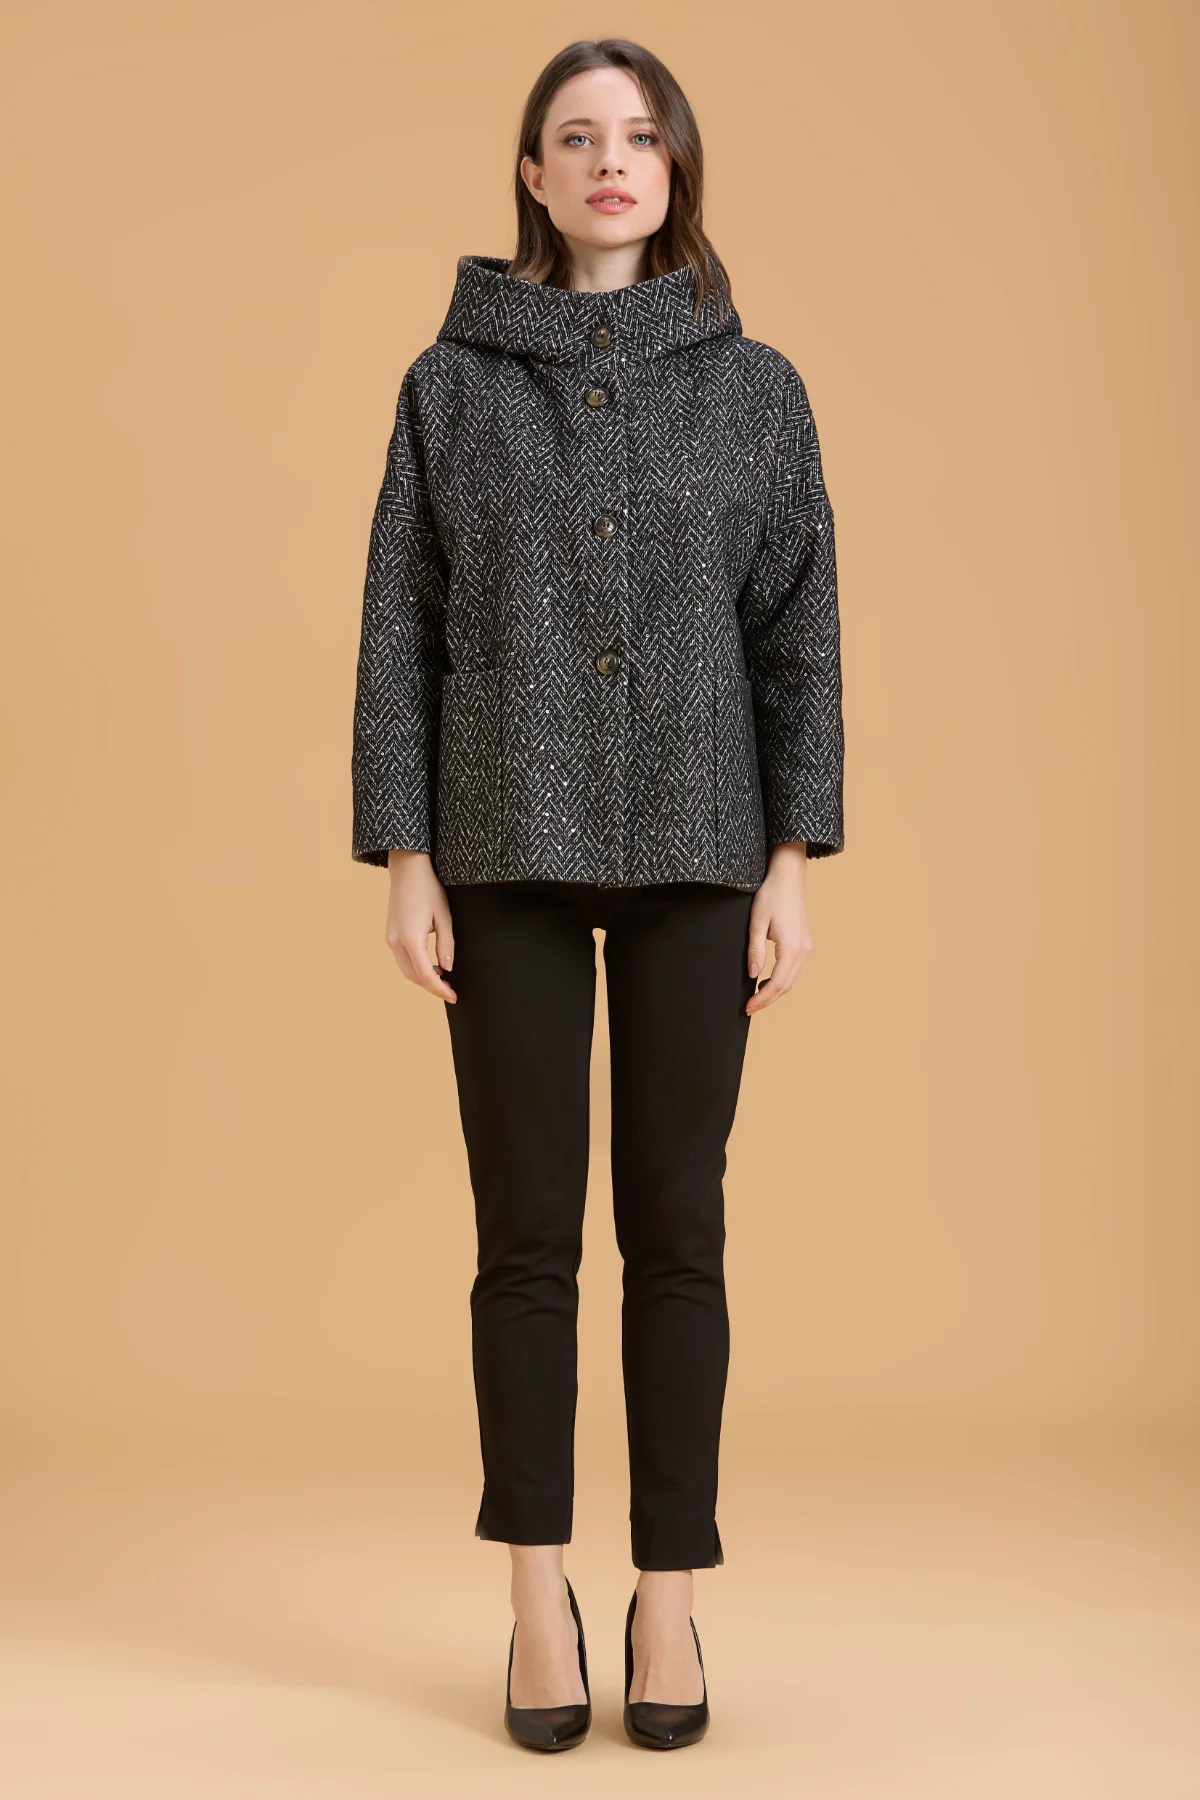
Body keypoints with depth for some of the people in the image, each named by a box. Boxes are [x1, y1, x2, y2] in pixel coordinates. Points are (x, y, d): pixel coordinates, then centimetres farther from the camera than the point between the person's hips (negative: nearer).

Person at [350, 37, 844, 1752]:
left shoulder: (755, 386, 6)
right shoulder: (453, 380, 5)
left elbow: (799, 634, 3)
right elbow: (401, 628, 3)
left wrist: (793, 867, -4)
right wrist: (405, 863, -4)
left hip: (694, 852, 0)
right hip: (512, 852, 0)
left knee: (677, 1227, 4)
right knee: (528, 1230, 3)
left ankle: (670, 1599, 15)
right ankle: (540, 1601, 15)